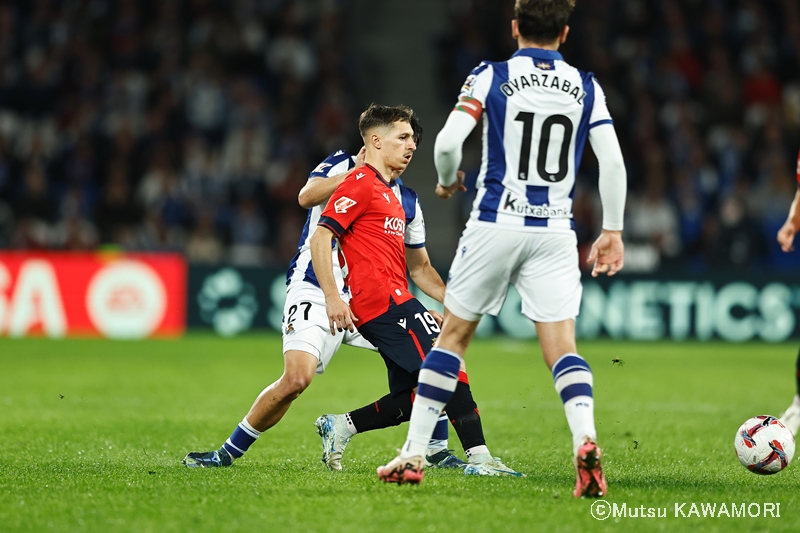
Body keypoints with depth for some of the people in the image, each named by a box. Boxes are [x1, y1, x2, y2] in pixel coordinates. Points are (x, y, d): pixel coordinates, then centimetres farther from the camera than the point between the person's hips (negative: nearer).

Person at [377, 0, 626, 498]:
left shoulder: (491, 77, -2)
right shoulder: (586, 87, 5)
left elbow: (448, 142, -12)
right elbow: (613, 162, 0)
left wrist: (447, 180, 10)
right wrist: (613, 231, 8)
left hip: (496, 225, -1)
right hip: (555, 233, 1)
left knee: (453, 335, 11)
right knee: (562, 347, 0)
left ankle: (413, 455, 12)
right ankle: (586, 440, -27)